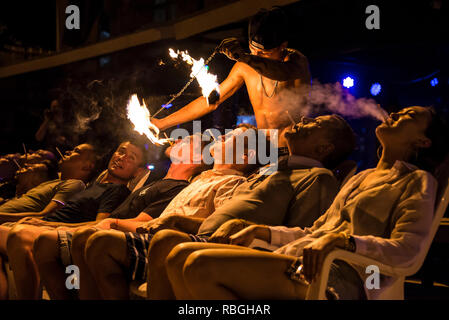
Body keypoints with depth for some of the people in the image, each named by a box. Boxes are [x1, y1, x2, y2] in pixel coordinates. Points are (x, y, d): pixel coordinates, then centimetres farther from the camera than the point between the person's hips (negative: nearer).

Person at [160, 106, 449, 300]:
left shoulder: (417, 181, 8)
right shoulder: (362, 177, 31)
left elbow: (406, 249, -9)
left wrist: (342, 239, -24)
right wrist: (263, 231, 19)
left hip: (339, 276, -8)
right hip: (295, 260, 8)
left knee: (201, 265, -26)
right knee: (180, 256, -8)